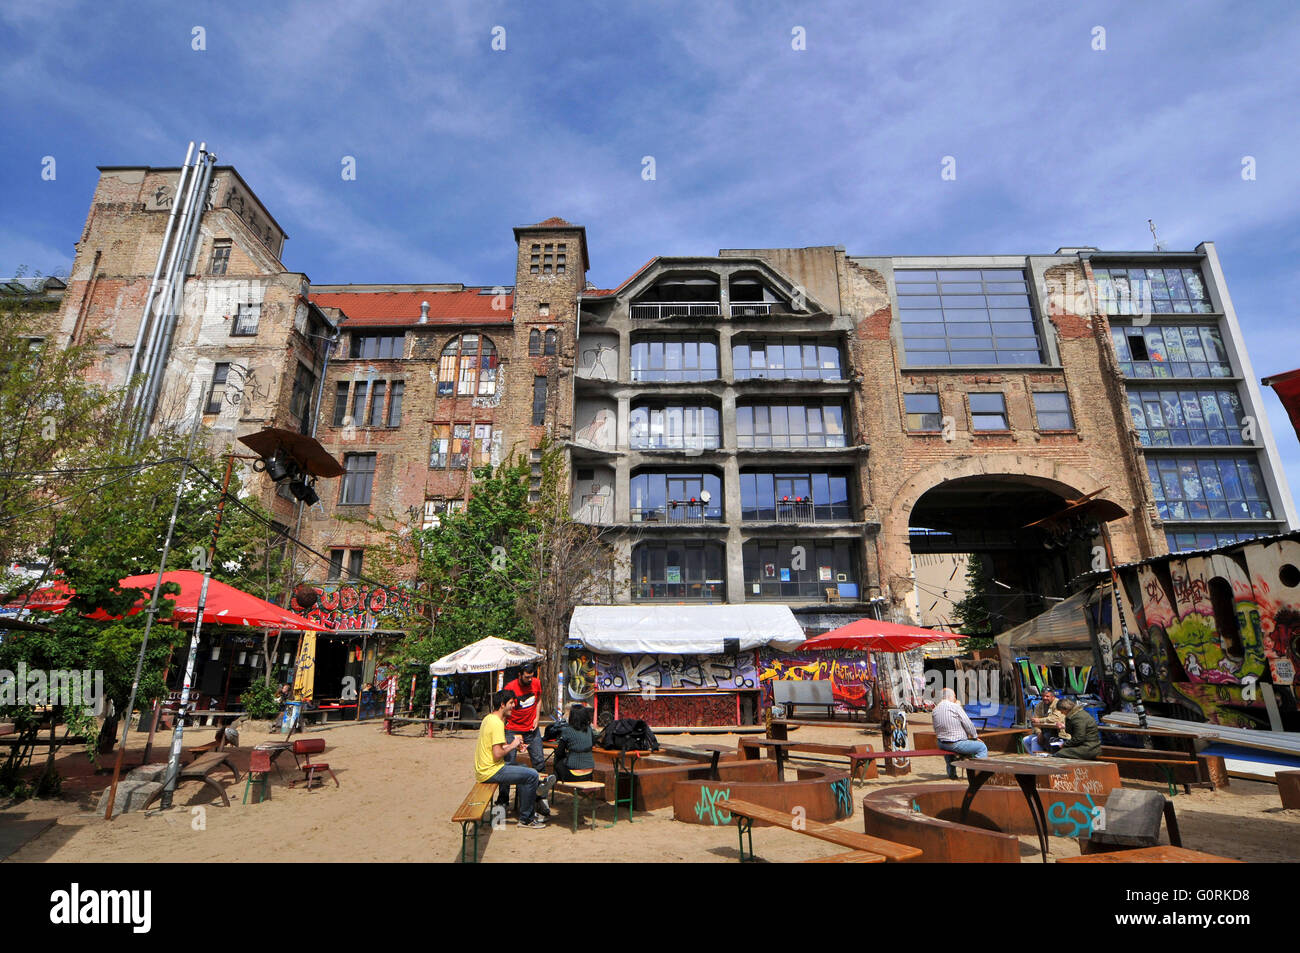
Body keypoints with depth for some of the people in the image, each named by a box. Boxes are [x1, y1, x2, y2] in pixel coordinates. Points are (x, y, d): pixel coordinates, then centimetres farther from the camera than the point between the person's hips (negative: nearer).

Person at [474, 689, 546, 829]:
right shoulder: (497, 723, -21)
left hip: (483, 768, 11)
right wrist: (512, 745, -10)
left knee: (523, 769, 22)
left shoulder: (489, 718, 11)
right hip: (490, 771, -11)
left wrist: (512, 744, 10)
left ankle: (531, 813, 27)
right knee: (532, 775, -11)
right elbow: (497, 754, -27)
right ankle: (525, 819, 3)